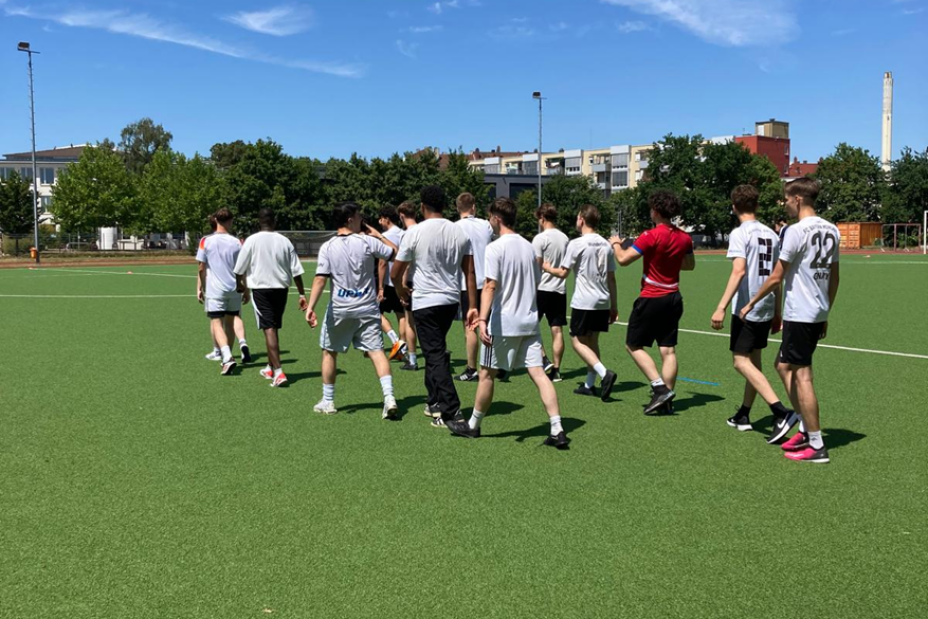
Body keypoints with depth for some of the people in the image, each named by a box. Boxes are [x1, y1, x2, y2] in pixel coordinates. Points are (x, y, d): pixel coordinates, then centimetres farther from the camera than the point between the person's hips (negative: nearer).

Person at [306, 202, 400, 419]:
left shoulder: (327, 247, -6)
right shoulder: (368, 241, -6)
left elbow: (320, 279, -14)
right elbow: (396, 253, 4)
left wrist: (311, 307, -15)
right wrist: (379, 235, 14)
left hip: (339, 310, 0)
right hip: (367, 308, 0)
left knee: (329, 352, 16)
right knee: (376, 350, -2)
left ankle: (327, 402, 22)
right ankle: (388, 397, -16)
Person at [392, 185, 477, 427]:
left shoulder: (415, 232, -10)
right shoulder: (459, 232, 3)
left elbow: (395, 274, -5)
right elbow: (470, 273, 3)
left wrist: (401, 291, 16)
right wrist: (472, 306, 7)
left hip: (425, 302, -5)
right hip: (452, 300, 5)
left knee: (435, 355, -3)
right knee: (438, 350, 22)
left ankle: (451, 411, -11)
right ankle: (435, 402, 31)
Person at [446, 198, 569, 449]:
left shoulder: (495, 248, -10)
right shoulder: (529, 247, 11)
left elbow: (491, 286, -19)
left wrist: (483, 320, -24)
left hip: (503, 324, -6)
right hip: (529, 322, 6)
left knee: (487, 374, 8)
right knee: (538, 373, 1)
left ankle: (473, 425, 23)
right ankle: (557, 430, -6)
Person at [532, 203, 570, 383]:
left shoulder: (540, 238, -9)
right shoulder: (565, 238, 10)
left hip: (542, 288, -6)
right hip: (560, 289, 6)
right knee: (557, 330, 4)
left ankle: (543, 360, -5)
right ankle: (556, 370, 6)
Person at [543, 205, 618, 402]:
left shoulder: (576, 244, -10)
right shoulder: (605, 245, 8)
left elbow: (563, 273, -9)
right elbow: (611, 278, 10)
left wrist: (547, 268, 12)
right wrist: (614, 306, 16)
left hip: (583, 302, -6)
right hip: (603, 302, 7)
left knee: (578, 341, 1)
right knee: (592, 341, 15)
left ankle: (604, 373, -16)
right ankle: (589, 385, 17)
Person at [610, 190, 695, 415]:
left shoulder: (652, 236, -17)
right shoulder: (684, 238, 4)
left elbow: (623, 259, -18)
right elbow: (690, 264, 19)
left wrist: (616, 243, 1)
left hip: (651, 299, -6)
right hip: (673, 299, 7)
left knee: (634, 345, 6)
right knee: (668, 350, 7)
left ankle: (660, 388, -6)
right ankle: (666, 402, 8)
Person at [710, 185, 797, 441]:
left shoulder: (740, 233, -11)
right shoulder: (771, 235, 11)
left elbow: (739, 271, -23)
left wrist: (721, 307, -25)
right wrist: (777, 312, 22)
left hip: (746, 308, -8)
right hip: (767, 309, 8)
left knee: (742, 362, -7)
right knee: (753, 361, 16)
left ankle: (781, 412, -18)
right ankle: (743, 415, 24)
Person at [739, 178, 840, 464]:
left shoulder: (797, 231, -15)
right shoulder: (831, 230, 10)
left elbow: (776, 278, -11)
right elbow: (834, 278, 16)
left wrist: (751, 304, 1)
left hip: (799, 314, -9)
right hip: (819, 313, 9)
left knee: (802, 376, -3)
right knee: (784, 365, 19)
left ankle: (816, 446, 1)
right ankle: (806, 429, 21)